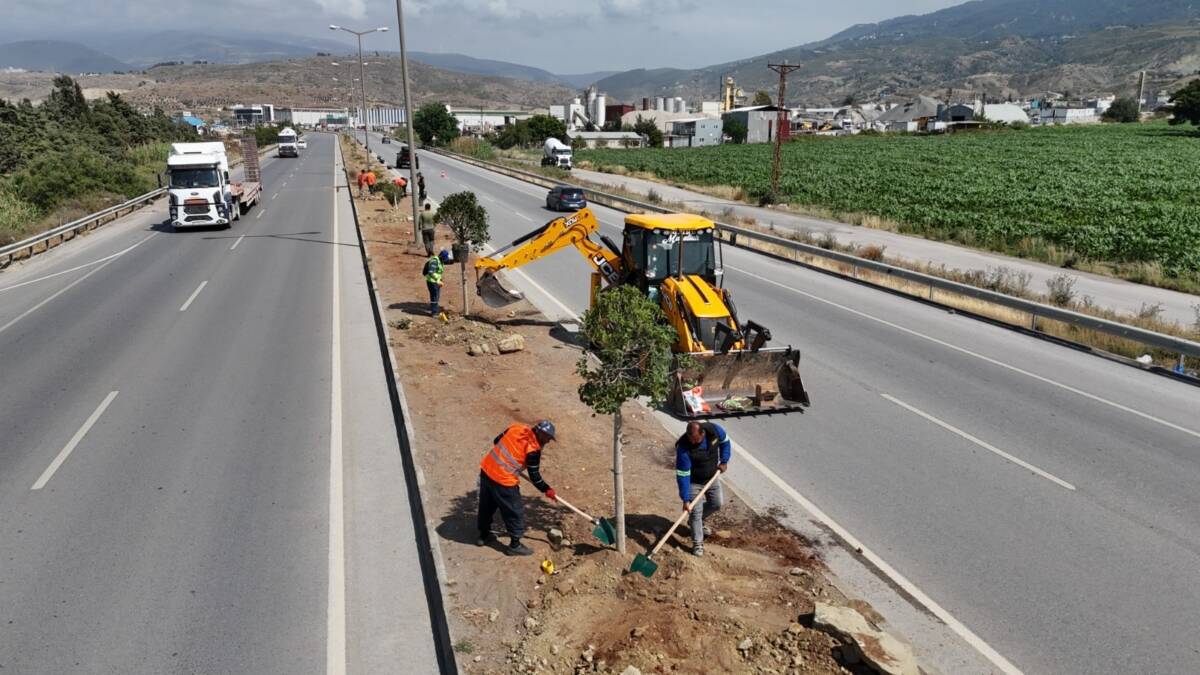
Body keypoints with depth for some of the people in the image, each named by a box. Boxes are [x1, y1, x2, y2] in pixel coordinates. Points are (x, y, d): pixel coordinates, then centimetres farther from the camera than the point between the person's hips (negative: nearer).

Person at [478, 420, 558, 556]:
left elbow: (496, 441, 14)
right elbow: (534, 475, -7)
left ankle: (484, 535, 43)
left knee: (486, 505, 25)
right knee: (515, 512, 11)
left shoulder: (515, 427, 1)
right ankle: (514, 545, 22)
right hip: (503, 480, -7)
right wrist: (546, 490, 7)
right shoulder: (533, 449, -15)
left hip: (486, 469, 8)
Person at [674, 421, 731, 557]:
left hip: (712, 477, 5)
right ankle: (698, 543, 10)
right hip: (693, 482, -5)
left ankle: (696, 520, 38)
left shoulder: (714, 430, -26)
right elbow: (682, 475, -30)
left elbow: (725, 442, -1)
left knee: (717, 503, 14)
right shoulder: (683, 448, -36)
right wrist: (685, 499, -30)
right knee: (696, 511, -5)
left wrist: (724, 461, -8)